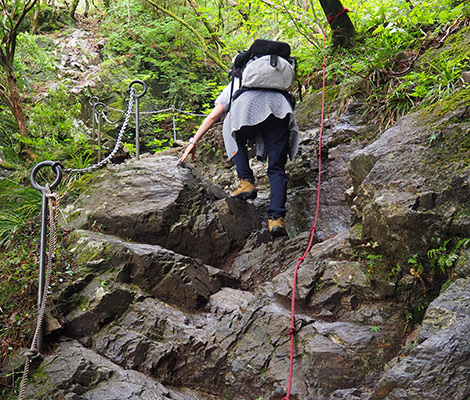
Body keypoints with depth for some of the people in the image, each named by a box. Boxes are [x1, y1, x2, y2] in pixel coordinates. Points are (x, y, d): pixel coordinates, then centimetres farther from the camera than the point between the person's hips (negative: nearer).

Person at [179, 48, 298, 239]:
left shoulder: (235, 84, 37)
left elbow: (213, 116, 30)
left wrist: (193, 141, 32)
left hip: (248, 107, -1)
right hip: (280, 108, 2)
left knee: (237, 141, 32)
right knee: (277, 169, 3)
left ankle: (247, 182, 13)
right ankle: (276, 218, -12)